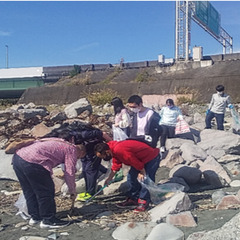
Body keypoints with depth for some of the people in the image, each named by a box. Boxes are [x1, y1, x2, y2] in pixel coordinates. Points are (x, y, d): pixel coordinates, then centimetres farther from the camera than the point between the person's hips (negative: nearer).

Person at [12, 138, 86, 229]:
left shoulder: (60, 143, 28)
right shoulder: (72, 150, 5)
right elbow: (69, 173, 0)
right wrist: (72, 191, 14)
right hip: (32, 163, -9)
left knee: (29, 192, 22)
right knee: (45, 193, 6)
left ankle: (35, 217, 35)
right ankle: (48, 220, 17)